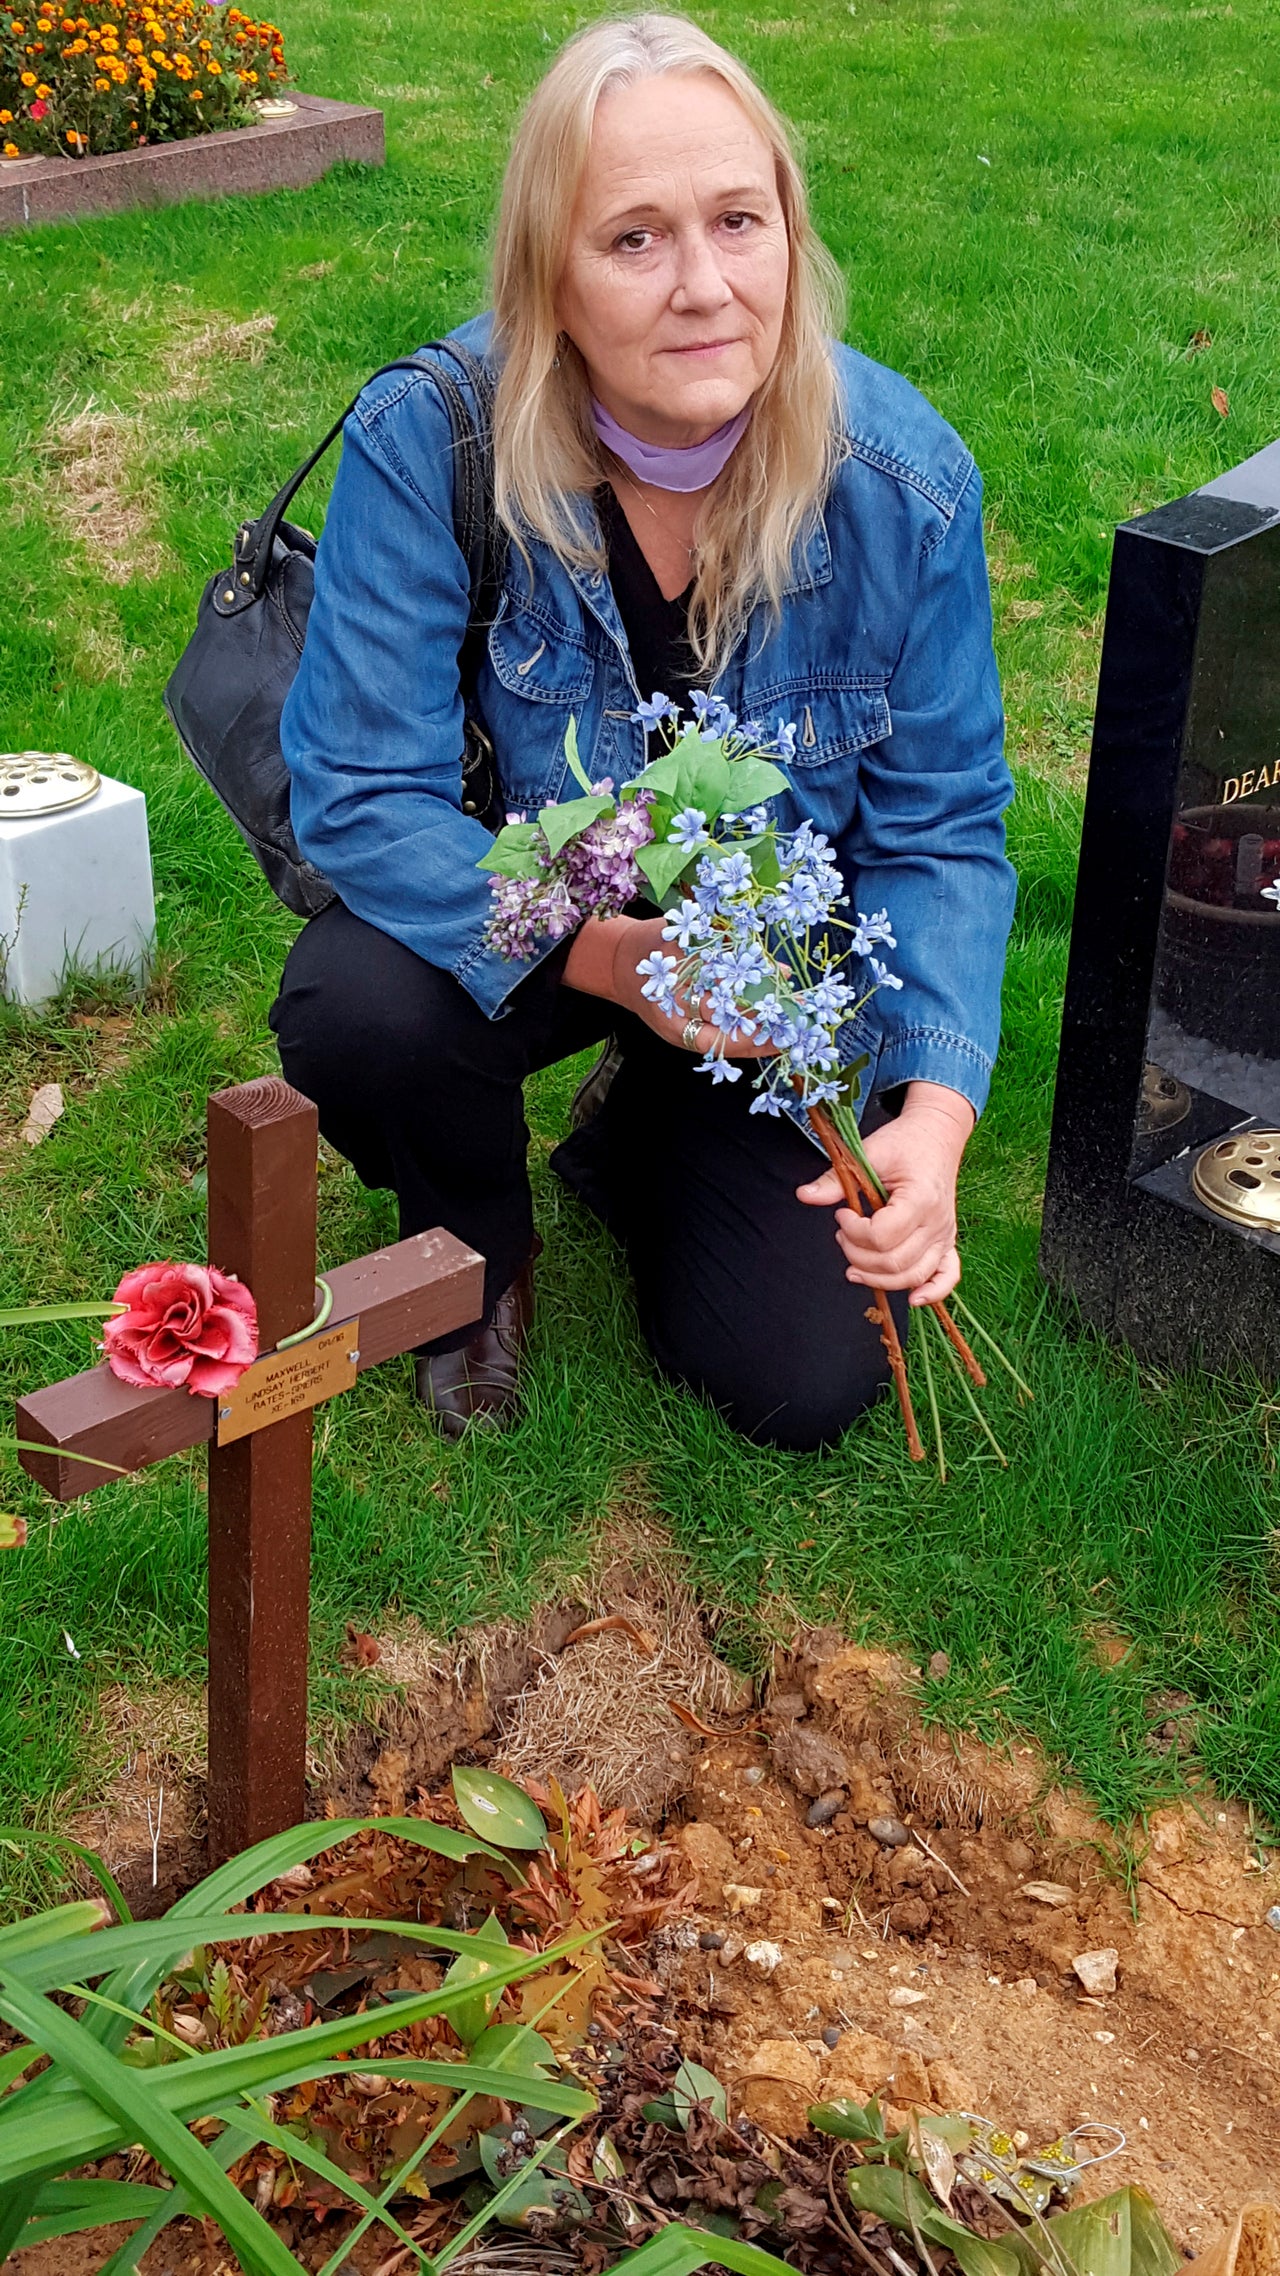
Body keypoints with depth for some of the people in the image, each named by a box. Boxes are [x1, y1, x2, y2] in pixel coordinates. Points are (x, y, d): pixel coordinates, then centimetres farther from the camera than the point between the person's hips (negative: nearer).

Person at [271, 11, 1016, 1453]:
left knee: (802, 1387, -6)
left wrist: (933, 1113, -30)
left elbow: (938, 833, -14)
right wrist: (605, 953, -40)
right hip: (512, 929, -1)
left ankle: (641, 1142, 29)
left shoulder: (905, 484, -22)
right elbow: (360, 793, -25)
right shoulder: (428, 442, -27)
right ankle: (477, 1248, 4)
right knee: (351, 1011, -35)